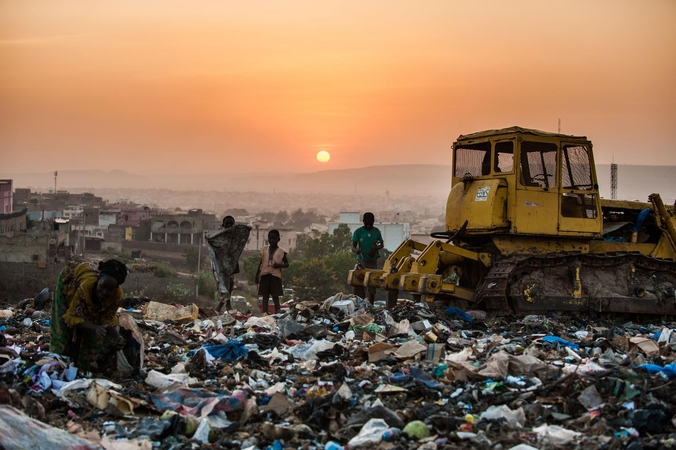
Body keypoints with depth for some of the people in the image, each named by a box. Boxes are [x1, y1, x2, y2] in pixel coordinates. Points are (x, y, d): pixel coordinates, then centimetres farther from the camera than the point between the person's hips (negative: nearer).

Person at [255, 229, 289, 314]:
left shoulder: (281, 251, 3)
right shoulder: (264, 249, 11)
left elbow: (287, 264, 6)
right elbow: (261, 262, 15)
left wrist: (279, 265, -14)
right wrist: (257, 274, 11)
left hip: (275, 275, -3)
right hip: (265, 274, 3)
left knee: (275, 296, -2)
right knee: (265, 295, 2)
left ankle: (277, 313, -2)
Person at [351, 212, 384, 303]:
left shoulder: (376, 231, 7)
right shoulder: (358, 231, -4)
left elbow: (381, 245, 15)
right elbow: (353, 247, -8)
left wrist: (375, 248, -8)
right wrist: (357, 251, -32)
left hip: (373, 261, 4)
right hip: (362, 261, -4)